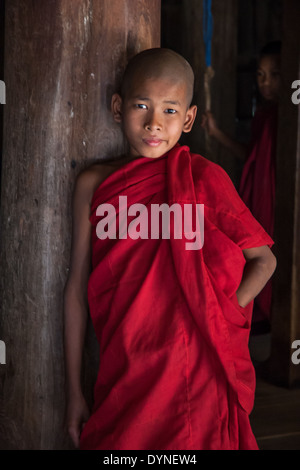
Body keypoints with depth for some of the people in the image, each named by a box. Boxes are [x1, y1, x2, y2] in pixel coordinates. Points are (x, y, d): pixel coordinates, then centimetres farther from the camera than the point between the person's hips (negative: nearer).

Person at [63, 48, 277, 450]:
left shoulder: (202, 178, -4)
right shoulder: (94, 184, 2)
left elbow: (263, 259, 2)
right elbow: (77, 286, 5)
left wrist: (222, 317, -13)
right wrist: (74, 389, 6)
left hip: (194, 376, -2)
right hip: (122, 378, 2)